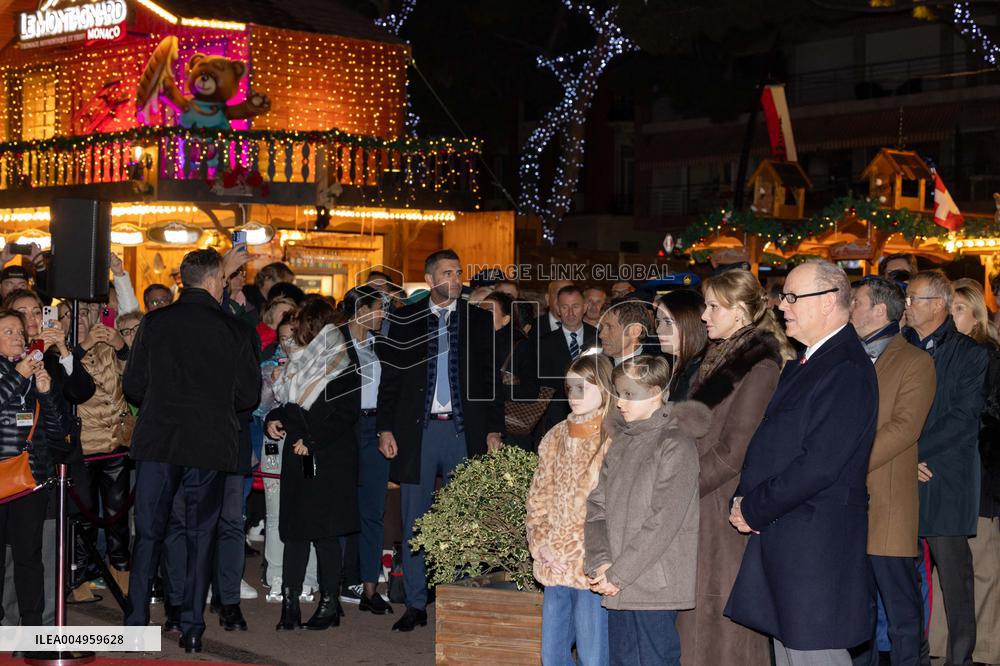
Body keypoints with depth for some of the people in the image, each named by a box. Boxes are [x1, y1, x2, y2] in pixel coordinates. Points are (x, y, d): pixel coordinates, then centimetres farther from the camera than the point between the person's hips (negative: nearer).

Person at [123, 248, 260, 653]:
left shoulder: (155, 323, -1)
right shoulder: (236, 331, -2)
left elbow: (133, 386, 2)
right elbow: (249, 396, 2)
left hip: (158, 441, 0)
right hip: (210, 446, 0)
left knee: (148, 534, 8)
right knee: (200, 537, 9)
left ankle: (136, 624, 6)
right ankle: (192, 628, 10)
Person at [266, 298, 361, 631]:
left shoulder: (343, 369, -7)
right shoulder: (299, 363, 15)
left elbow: (346, 416, -12)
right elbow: (285, 402, 24)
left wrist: (312, 441, -16)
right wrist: (273, 419, 4)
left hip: (330, 460, -6)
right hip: (296, 458, 6)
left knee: (324, 531, -3)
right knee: (294, 529, 3)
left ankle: (329, 604, 7)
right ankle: (290, 604, 4)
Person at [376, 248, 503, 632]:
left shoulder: (479, 321, 7)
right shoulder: (405, 321, 6)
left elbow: (491, 379, 8)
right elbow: (390, 378, 6)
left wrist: (494, 429, 1)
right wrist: (385, 429, -1)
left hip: (464, 431, 0)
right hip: (417, 431, 0)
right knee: (414, 522, 3)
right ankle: (415, 605, 11)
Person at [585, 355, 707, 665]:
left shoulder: (676, 445, -8)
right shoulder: (619, 444, 14)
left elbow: (663, 522, -15)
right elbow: (597, 506, 9)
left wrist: (617, 573, -15)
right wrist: (599, 564, -8)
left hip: (655, 586, -7)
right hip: (617, 587, 7)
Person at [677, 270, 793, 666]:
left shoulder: (760, 367, -13)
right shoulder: (719, 358, 15)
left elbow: (733, 450, -17)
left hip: (726, 511, -8)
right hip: (700, 508, 8)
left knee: (721, 624, -2)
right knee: (699, 619, 10)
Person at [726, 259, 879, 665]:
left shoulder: (847, 371, -16)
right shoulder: (801, 365, 17)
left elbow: (819, 465, -22)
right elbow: (770, 442, 19)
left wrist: (754, 510, -13)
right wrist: (743, 499, 2)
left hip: (817, 540, -10)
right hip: (781, 537, 10)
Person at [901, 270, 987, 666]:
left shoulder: (969, 355, 1)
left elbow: (963, 419, -8)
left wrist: (916, 453, -12)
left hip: (946, 482, -4)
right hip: (901, 481, 4)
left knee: (954, 573, -1)